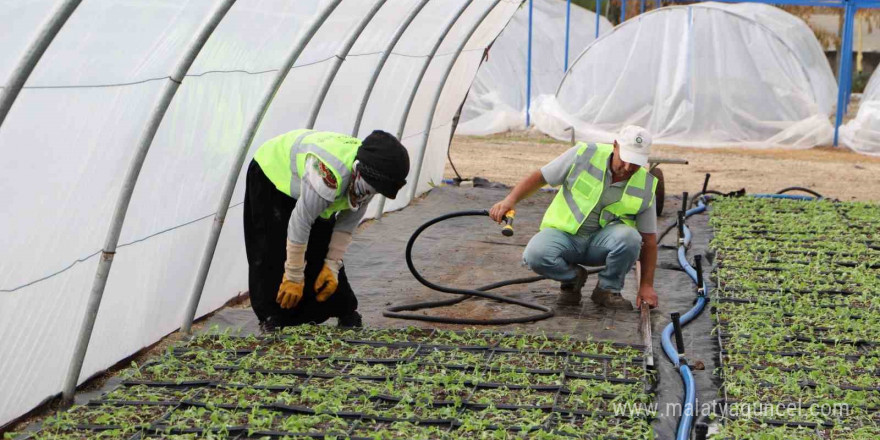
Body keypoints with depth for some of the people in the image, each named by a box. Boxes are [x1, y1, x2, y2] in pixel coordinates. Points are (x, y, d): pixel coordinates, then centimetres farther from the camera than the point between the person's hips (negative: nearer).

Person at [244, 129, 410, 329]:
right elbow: (300, 223, -37)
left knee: (323, 254, 3)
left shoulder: (369, 174, -18)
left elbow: (347, 224, -6)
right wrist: (294, 278, -28)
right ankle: (273, 321, -3)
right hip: (271, 174, -6)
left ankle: (347, 314, 14)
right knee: (275, 258, -14)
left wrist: (332, 267, -9)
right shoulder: (329, 173, -44)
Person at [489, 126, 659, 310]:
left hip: (601, 242, 1)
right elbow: (539, 177, -5)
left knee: (628, 237, -34)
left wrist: (646, 285, -5)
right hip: (564, 232, -1)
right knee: (535, 254, -33)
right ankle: (573, 278, 2)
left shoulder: (645, 187, -10)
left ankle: (608, 289, -4)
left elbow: (649, 238, -2)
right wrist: (510, 200, -19)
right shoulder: (584, 155, -14)